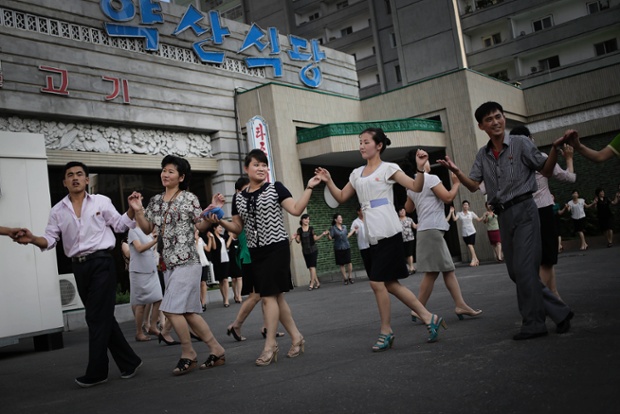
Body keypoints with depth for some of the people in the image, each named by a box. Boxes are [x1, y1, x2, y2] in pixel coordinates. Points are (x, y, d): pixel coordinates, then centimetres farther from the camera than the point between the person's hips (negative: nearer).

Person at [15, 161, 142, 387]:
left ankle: (96, 372, 3)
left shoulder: (101, 201, 3)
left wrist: (131, 209, -9)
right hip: (79, 267, 5)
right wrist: (33, 239, -15)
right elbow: (50, 239, 5)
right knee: (102, 317, 9)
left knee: (98, 317, -5)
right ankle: (129, 362, 21)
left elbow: (120, 225, 7)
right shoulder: (58, 210, 10)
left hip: (101, 262, -5)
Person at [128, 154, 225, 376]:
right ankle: (216, 350, 18)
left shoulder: (189, 198, -3)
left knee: (172, 309, -12)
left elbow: (201, 226, -3)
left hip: (186, 262, -7)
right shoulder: (156, 201, 14)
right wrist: (138, 211, 0)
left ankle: (188, 355, 4)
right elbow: (147, 228, 14)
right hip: (168, 264, 7)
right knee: (188, 311, 8)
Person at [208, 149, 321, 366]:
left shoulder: (275, 188, -2)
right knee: (276, 296, 10)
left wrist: (309, 187, -16)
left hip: (277, 248, -5)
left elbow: (296, 210, -8)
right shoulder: (239, 197, 10)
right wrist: (220, 222, -4)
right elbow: (238, 228, 13)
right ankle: (296, 338, 22)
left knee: (269, 296, -9)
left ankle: (270, 345, 0)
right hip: (255, 251, 5)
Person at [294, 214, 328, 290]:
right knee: (310, 267, 5)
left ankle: (312, 284, -10)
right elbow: (298, 241, 0)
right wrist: (295, 238, -20)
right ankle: (317, 283, 15)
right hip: (305, 251, 2)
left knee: (312, 266, -10)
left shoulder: (311, 228, 0)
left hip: (313, 249, -2)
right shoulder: (299, 230, 2)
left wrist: (322, 234, -8)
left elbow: (315, 239, 3)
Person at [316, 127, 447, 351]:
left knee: (377, 282, -8)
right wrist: (328, 181, 7)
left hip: (389, 233, -7)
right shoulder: (357, 174, 16)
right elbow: (342, 197, 21)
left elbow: (416, 187, -7)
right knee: (389, 283, 8)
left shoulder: (388, 168, -2)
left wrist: (420, 168, -24)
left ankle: (386, 331, 9)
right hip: (373, 235, 7)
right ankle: (429, 318, 18)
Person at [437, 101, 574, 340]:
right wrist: (456, 171, -10)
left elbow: (545, 171, 2)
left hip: (523, 210, -6)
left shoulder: (520, 144, -1)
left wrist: (555, 148, -16)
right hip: (503, 216, 6)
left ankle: (533, 324, 3)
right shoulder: (482, 155, 13)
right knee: (515, 272, 8)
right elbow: (473, 185, 7)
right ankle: (559, 312, 19)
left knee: (524, 268, -9)